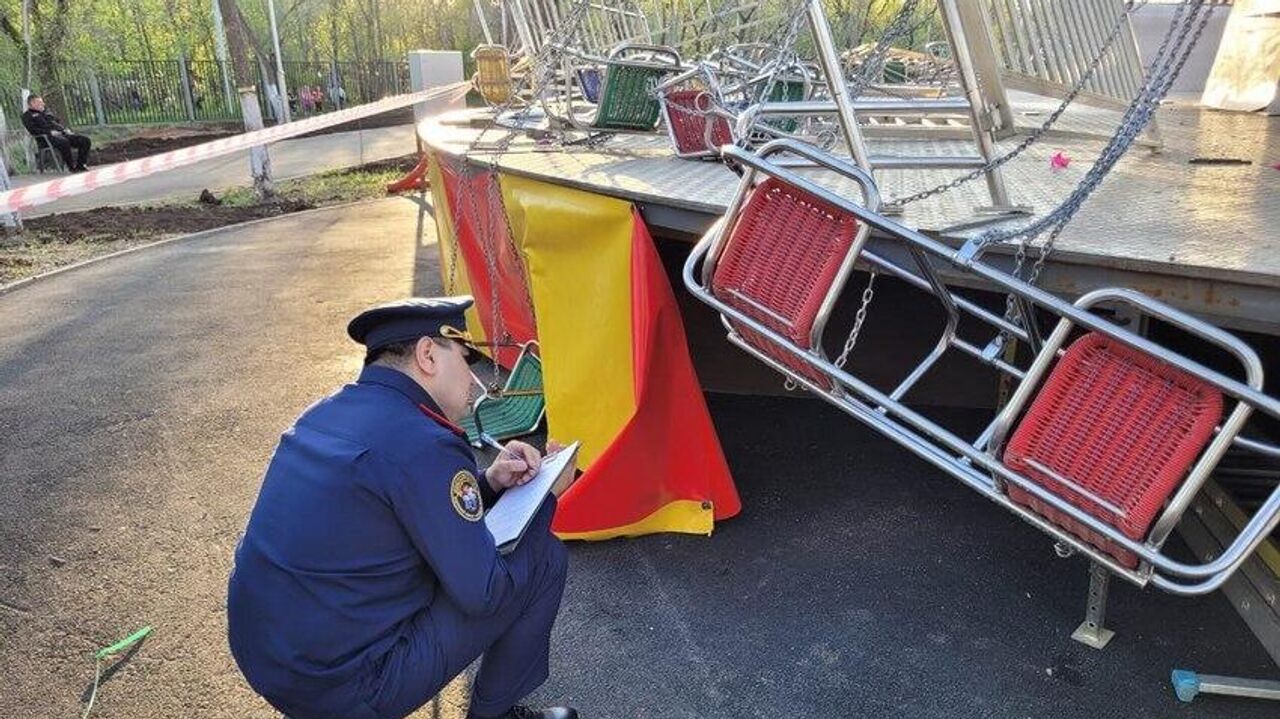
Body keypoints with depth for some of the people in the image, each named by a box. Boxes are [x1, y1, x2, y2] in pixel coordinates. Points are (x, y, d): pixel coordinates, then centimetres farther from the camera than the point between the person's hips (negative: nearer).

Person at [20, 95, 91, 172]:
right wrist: (50, 132, -16)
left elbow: (59, 122, 31)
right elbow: (33, 130, -4)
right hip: (48, 137, -7)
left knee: (85, 140, -16)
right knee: (64, 142, -41)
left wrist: (66, 130, 8)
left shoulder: (47, 112, 32)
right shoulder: (27, 116, 12)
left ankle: (80, 165, -19)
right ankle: (71, 167, -31)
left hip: (62, 133, 7)